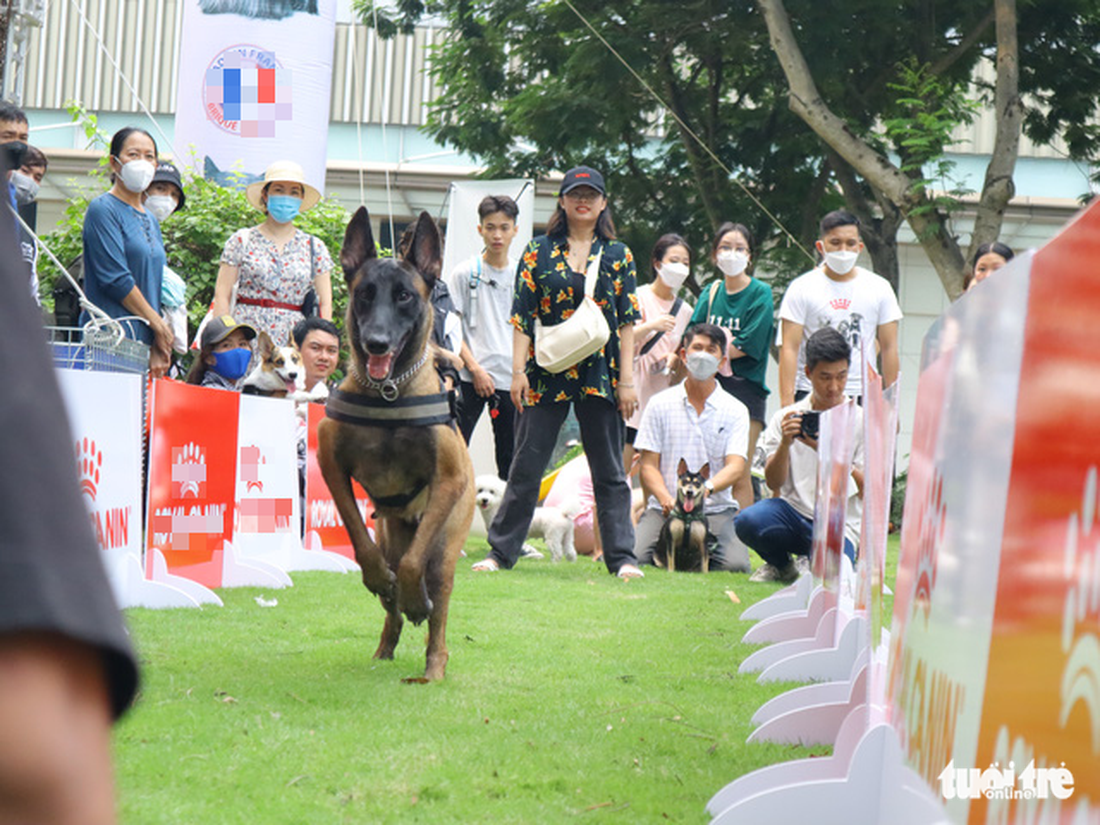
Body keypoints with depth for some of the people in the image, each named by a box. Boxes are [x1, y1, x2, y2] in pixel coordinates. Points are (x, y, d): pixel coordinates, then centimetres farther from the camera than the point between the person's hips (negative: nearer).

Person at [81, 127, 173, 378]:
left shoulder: (150, 220, 21)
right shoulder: (103, 209, -4)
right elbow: (116, 279, -12)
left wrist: (158, 347, 7)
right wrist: (158, 325, -7)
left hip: (144, 339, 7)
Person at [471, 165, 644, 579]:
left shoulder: (618, 255, 6)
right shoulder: (539, 251, 5)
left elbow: (627, 321, 4)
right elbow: (522, 315, 2)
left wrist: (627, 380, -2)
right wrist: (518, 370, -6)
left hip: (600, 374, 0)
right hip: (546, 373, 0)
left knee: (609, 471, 4)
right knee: (526, 466, 3)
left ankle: (622, 557, 7)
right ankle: (500, 551, 9)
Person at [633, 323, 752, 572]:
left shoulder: (735, 411, 5)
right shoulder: (660, 404, 6)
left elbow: (736, 466, -8)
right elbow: (649, 465, 2)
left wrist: (706, 488, -31)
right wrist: (666, 499, -19)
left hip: (716, 508, 0)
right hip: (664, 507, 0)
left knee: (736, 565, -26)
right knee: (636, 556, -27)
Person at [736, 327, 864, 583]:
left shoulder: (862, 422, 2)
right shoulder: (786, 418, 6)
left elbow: (868, 492, -5)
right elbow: (774, 482, -1)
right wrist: (784, 444, -20)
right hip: (794, 512, 1)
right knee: (748, 520, -31)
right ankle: (782, 565, 3)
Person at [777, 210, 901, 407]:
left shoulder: (879, 288, 9)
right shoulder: (802, 288, 1)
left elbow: (889, 348, 11)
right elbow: (789, 348, -3)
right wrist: (787, 402, -11)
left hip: (862, 395, 2)